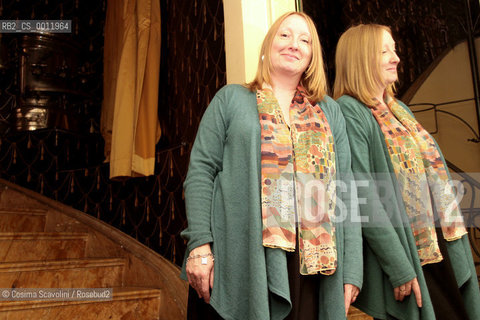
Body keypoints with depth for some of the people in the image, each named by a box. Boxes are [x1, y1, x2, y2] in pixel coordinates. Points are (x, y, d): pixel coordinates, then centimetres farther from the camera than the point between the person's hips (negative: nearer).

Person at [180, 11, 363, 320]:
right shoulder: (231, 98, 7)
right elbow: (201, 171, 0)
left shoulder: (330, 112, 15)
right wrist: (199, 245, -11)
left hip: (310, 267, 3)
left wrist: (352, 269, 3)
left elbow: (344, 190, 9)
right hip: (239, 263, -2)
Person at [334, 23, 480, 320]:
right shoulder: (349, 111, -14)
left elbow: (434, 174, 15)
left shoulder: (399, 108, 13)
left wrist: (456, 239, 11)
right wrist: (399, 268, -20)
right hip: (405, 253, -8)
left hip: (442, 247, 8)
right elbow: (363, 196, -21)